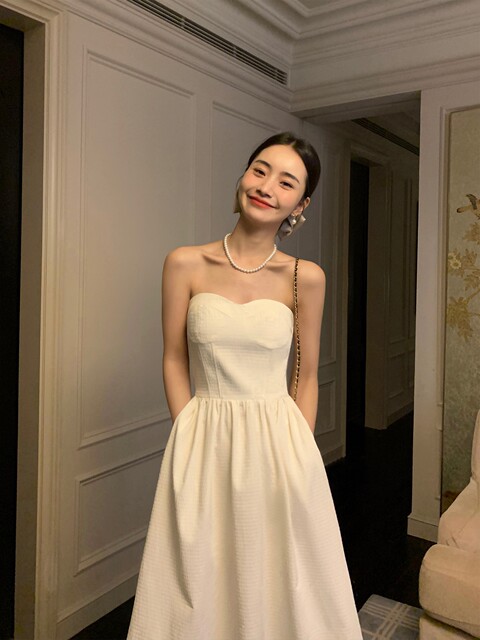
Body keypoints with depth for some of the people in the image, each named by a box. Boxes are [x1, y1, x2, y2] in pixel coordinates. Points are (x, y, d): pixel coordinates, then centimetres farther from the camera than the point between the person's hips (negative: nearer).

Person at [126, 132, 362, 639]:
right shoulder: (186, 264, -4)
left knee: (278, 578, 14)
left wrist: (298, 450, -1)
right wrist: (192, 440, -4)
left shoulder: (305, 277, -4)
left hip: (278, 442, 0)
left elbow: (306, 377, 2)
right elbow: (174, 361, 1)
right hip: (203, 442, 0)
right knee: (199, 580, 15)